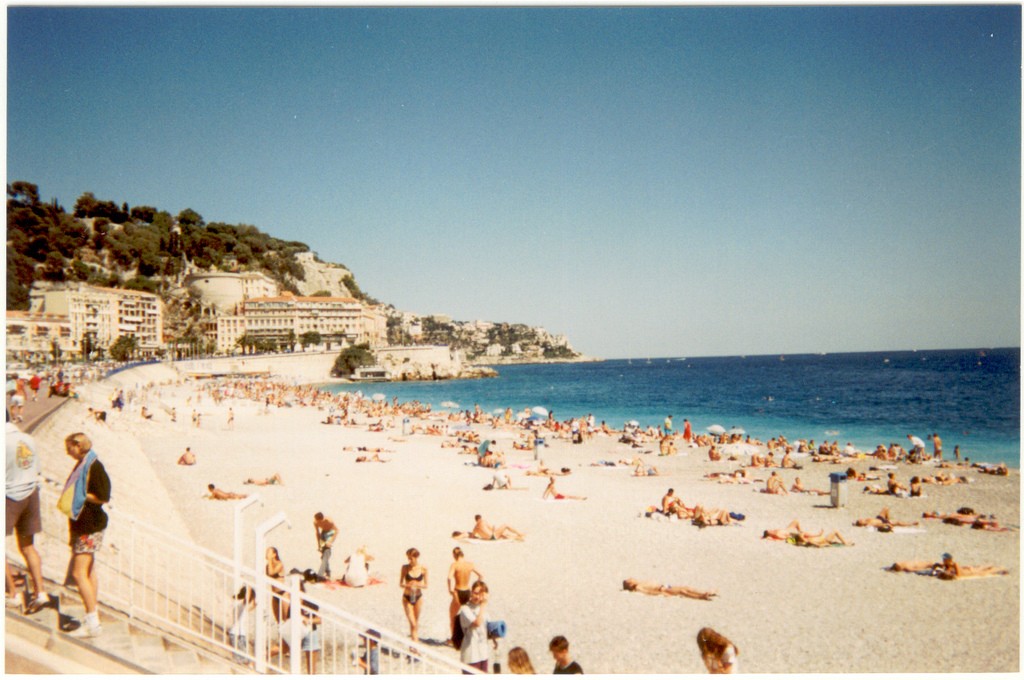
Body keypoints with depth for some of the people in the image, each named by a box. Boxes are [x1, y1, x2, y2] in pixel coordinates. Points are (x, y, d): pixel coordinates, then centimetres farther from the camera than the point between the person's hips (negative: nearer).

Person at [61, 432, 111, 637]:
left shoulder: (94, 466, -18)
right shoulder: (82, 463, 11)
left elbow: (103, 497, -22)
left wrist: (79, 495, -15)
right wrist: (68, 499, 8)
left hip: (90, 526, -10)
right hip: (81, 524, 10)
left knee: (79, 573, -10)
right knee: (89, 572, 14)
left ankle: (93, 623, -6)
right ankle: (93, 614, 23)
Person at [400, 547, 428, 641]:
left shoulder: (423, 569, -6)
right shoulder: (405, 567, -7)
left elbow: (425, 585, 0)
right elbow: (400, 584, -2)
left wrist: (417, 585, -20)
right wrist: (407, 585, -22)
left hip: (418, 597, 2)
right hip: (407, 597, -1)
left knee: (416, 622, 14)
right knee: (412, 623, -8)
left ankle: (415, 641, 31)